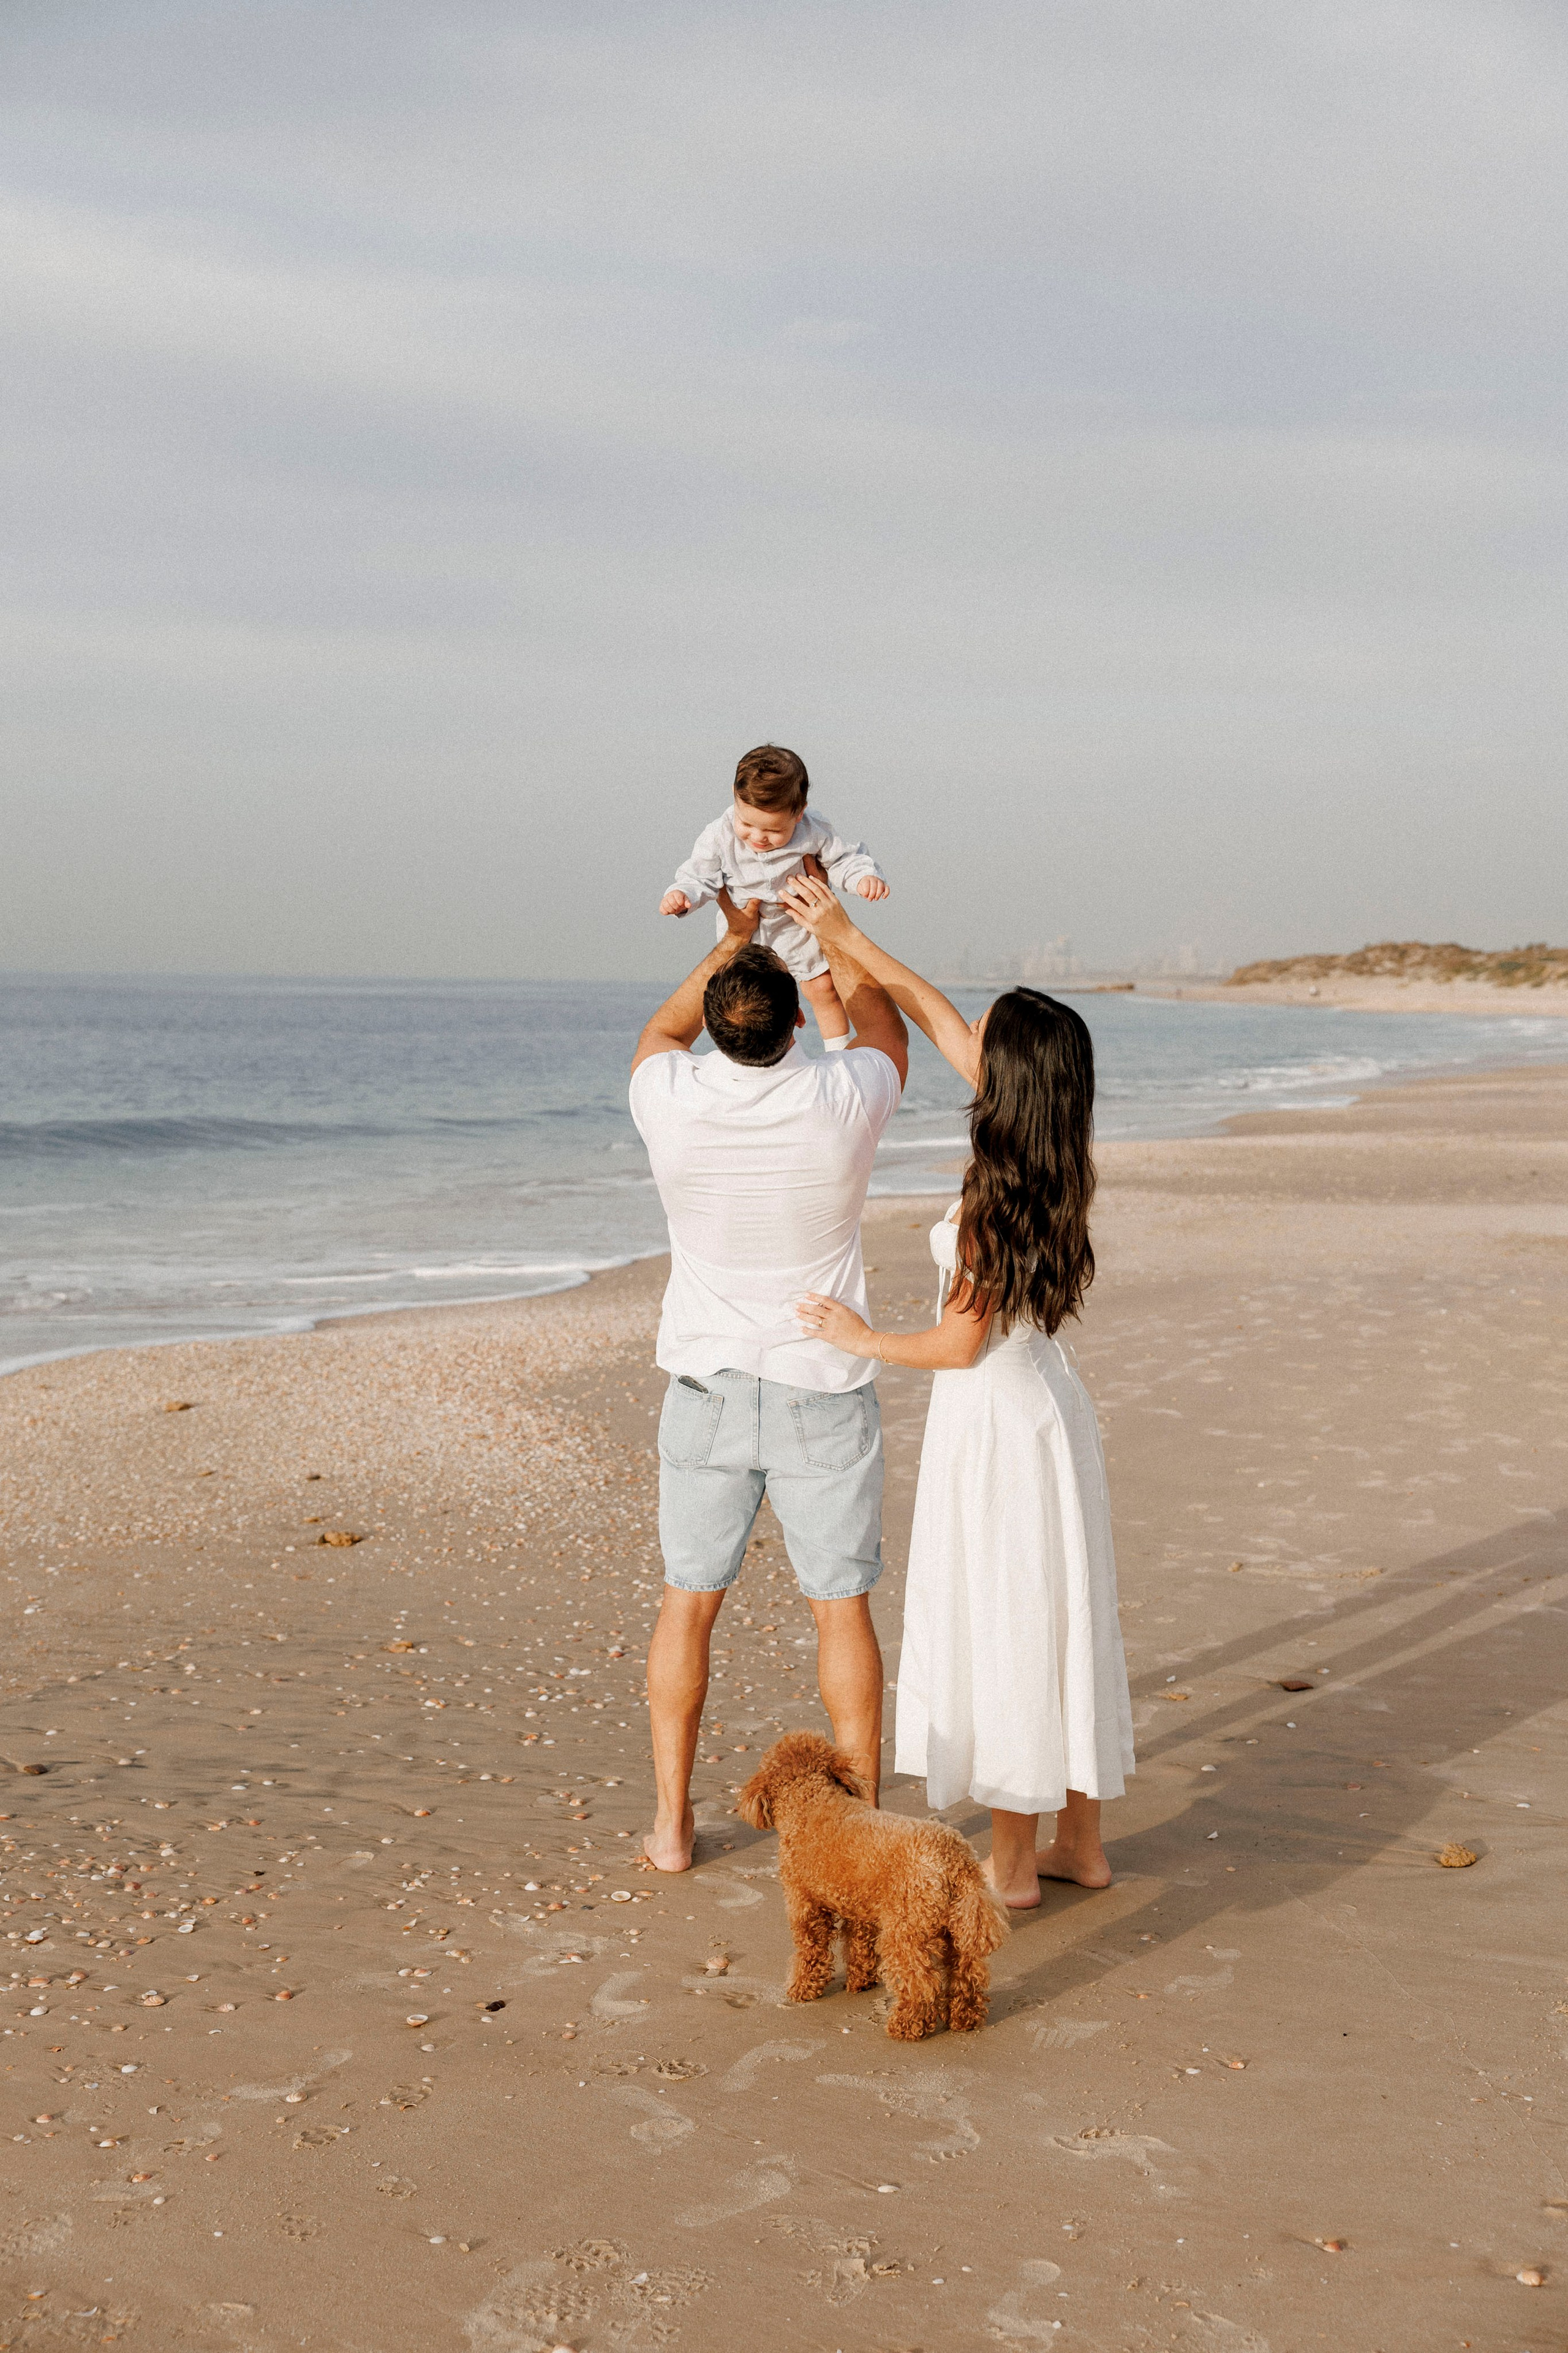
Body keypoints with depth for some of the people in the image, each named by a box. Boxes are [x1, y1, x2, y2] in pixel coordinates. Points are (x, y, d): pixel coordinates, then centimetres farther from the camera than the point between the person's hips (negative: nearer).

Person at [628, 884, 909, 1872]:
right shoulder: (842, 1104, -16)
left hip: (708, 1389, 1)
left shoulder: (672, 1104, -14)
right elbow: (886, 1028, 9)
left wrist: (737, 936, 18)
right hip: (823, 1392, -1)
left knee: (689, 1601, 12)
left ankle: (672, 1824, 18)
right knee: (842, 1607, 7)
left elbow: (660, 1033, 13)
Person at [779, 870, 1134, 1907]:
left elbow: (961, 1345, -17)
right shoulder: (1060, 1163, -1)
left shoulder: (994, 1201, -25)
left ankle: (1010, 1863, 14)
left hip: (994, 1421, -8)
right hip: (1049, 1404, 8)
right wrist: (844, 937, 10)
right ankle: (1080, 1842, 26)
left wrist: (863, 1339, -1)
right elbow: (933, 1010, 6)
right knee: (1059, 1618, 15)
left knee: (1001, 1628, 3)